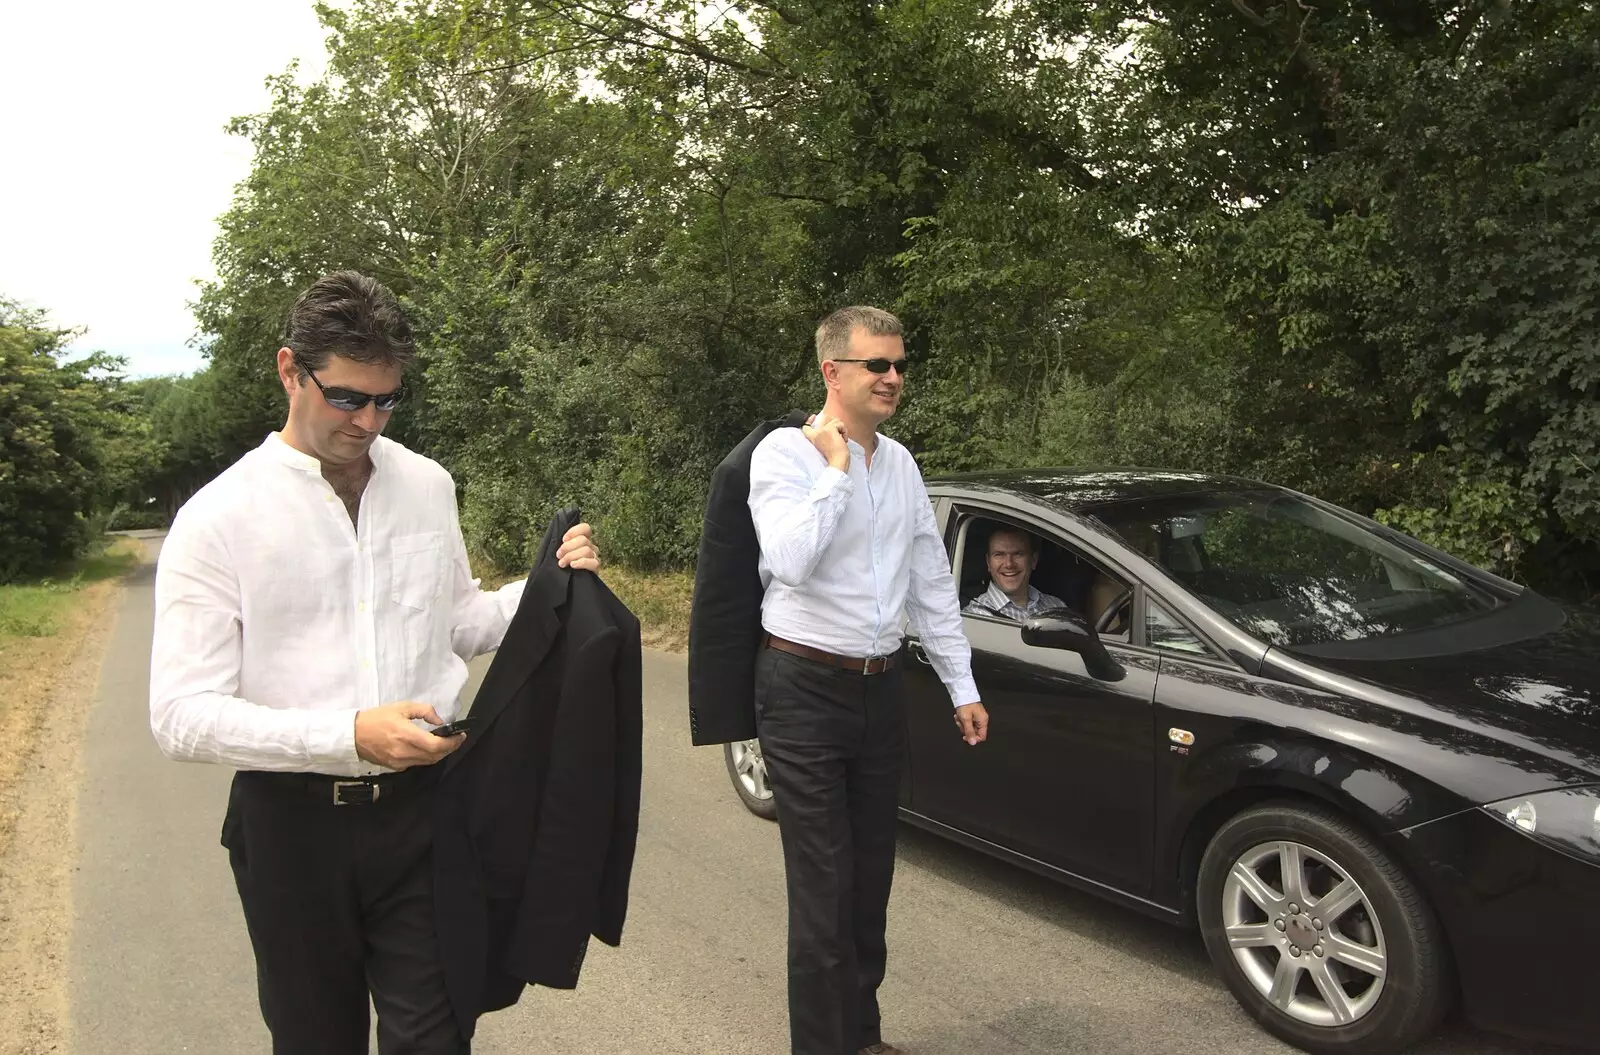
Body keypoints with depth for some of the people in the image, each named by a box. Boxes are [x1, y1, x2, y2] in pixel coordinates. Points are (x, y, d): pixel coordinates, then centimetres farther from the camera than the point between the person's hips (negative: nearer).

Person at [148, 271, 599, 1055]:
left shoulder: (428, 486, 3)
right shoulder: (217, 518, -9)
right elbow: (182, 716, -14)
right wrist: (350, 734, -25)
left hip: (423, 810, 2)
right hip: (294, 821, -2)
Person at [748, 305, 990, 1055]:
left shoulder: (900, 463, 8)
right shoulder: (786, 452, -10)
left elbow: (932, 582, 12)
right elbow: (791, 563, -27)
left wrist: (961, 685, 12)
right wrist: (836, 469, -19)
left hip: (881, 688, 6)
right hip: (806, 691, -6)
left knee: (871, 879, 17)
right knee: (824, 887, 0)